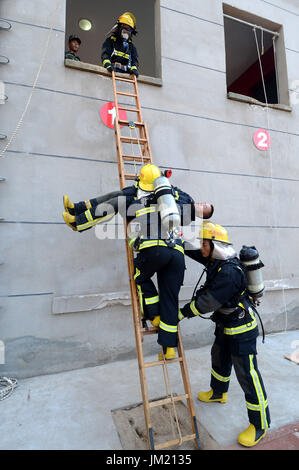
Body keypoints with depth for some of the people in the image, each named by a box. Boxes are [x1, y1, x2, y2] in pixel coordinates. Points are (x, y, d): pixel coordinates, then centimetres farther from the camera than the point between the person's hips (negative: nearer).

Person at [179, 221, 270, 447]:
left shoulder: (229, 272, -32)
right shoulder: (217, 261, -3)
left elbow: (207, 301, -30)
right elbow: (194, 252, 10)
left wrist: (182, 313, -20)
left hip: (241, 330, -10)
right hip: (226, 326, 10)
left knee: (247, 375, 4)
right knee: (219, 360, 27)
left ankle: (260, 425, 24)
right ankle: (218, 393, 52)